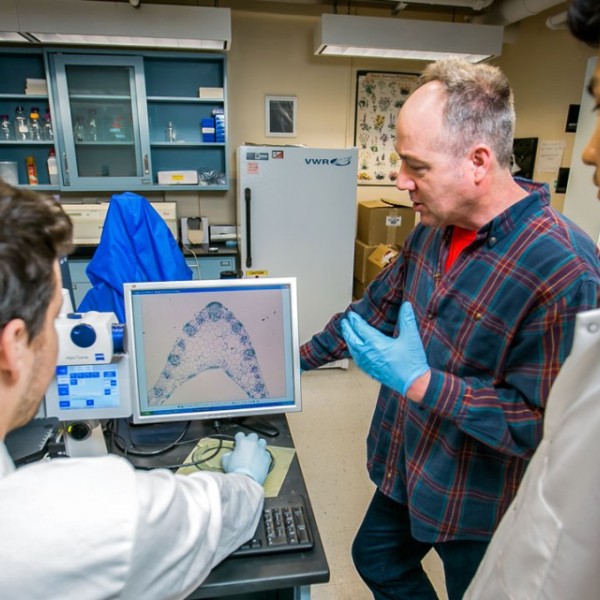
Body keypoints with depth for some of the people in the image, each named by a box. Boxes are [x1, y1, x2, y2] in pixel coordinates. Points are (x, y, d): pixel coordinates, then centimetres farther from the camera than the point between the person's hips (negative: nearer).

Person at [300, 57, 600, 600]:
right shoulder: (434, 229, -6)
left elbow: (546, 424, -27)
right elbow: (379, 305, 5)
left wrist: (421, 383, -30)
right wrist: (299, 358, 8)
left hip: (481, 508, -6)